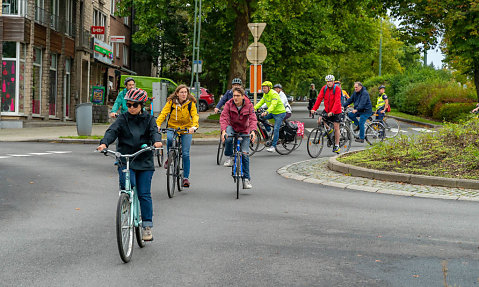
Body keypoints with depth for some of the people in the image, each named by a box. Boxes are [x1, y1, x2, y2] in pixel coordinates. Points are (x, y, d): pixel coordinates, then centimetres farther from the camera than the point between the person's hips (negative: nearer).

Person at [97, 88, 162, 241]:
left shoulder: (148, 119, 6)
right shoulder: (122, 118, 4)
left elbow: (154, 131, -9)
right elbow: (112, 131, -9)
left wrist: (157, 141, -33)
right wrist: (104, 143, -30)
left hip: (144, 162, 0)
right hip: (125, 161, 0)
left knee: (144, 194, 1)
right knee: (126, 187, -21)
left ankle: (147, 226, 10)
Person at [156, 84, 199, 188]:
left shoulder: (191, 103, -7)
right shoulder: (171, 102, -8)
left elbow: (195, 115, -17)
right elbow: (163, 113, -16)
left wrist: (194, 126, -38)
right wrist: (157, 124, -32)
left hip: (186, 129, 0)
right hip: (172, 128, 0)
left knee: (185, 154, -5)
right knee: (170, 139, -34)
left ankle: (186, 177, 6)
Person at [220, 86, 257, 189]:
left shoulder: (249, 105, -14)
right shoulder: (229, 104, -14)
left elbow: (253, 119, -22)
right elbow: (223, 118, -22)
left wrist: (253, 131, -41)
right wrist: (223, 131, -39)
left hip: (244, 130, 0)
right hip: (232, 126, 0)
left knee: (245, 154, -7)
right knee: (228, 138, -37)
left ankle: (247, 179, 2)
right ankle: (230, 157, -12)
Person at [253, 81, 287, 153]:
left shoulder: (274, 94, -24)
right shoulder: (265, 94, 3)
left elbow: (273, 105, -36)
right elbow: (261, 102, 5)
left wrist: (267, 112, -50)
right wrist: (254, 108, -10)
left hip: (280, 113, -8)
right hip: (272, 113, 8)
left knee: (276, 129, -14)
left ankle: (273, 146, -10)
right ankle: (269, 132, 7)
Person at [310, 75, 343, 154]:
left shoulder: (337, 88, -18)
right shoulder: (324, 88, -4)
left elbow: (337, 101, -26)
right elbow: (319, 98, -10)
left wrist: (332, 111, -37)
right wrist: (314, 109, -22)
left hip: (336, 111, -4)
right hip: (327, 110, 4)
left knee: (336, 127, -2)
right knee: (319, 120, -14)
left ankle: (337, 146, 8)